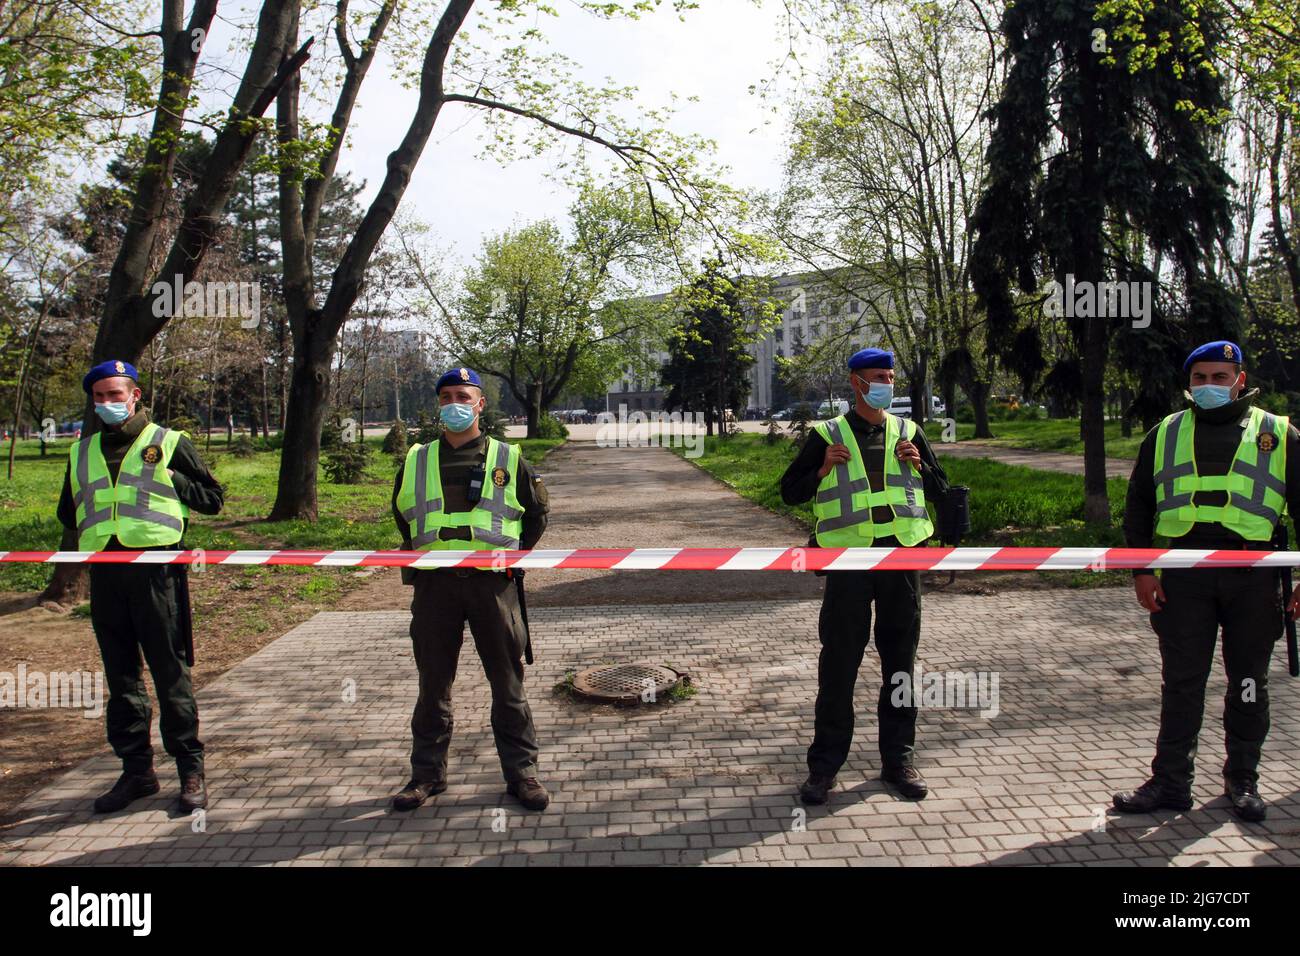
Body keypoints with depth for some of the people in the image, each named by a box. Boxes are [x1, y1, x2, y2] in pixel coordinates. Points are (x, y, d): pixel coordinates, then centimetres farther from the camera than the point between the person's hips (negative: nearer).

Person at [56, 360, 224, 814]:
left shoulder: (169, 442, 5)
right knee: (121, 677, 10)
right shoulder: (82, 452, 18)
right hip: (104, 572, 5)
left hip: (155, 570, -5)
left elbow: (213, 498, 4)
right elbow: (67, 510, 29)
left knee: (170, 674, -2)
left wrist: (170, 482, -8)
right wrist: (89, 533, 11)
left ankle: (191, 770, 6)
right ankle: (136, 769, 20)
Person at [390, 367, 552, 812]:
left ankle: (521, 771, 16)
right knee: (433, 682, 10)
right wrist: (421, 556, 14)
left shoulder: (507, 459, 6)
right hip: (434, 585, 2)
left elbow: (536, 513, 14)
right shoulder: (417, 461, 11)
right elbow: (401, 514, 24)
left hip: (492, 582, -2)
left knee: (508, 682, 4)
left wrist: (511, 556, 5)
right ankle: (428, 771, 24)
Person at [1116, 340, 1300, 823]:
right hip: (1184, 576, 1)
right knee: (1181, 683, 4)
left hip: (1253, 577, 0)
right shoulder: (1165, 435, 12)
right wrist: (1141, 570, 2)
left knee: (1249, 684, 9)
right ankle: (1170, 781, 13)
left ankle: (1243, 780, 25)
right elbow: (1138, 505, 11)